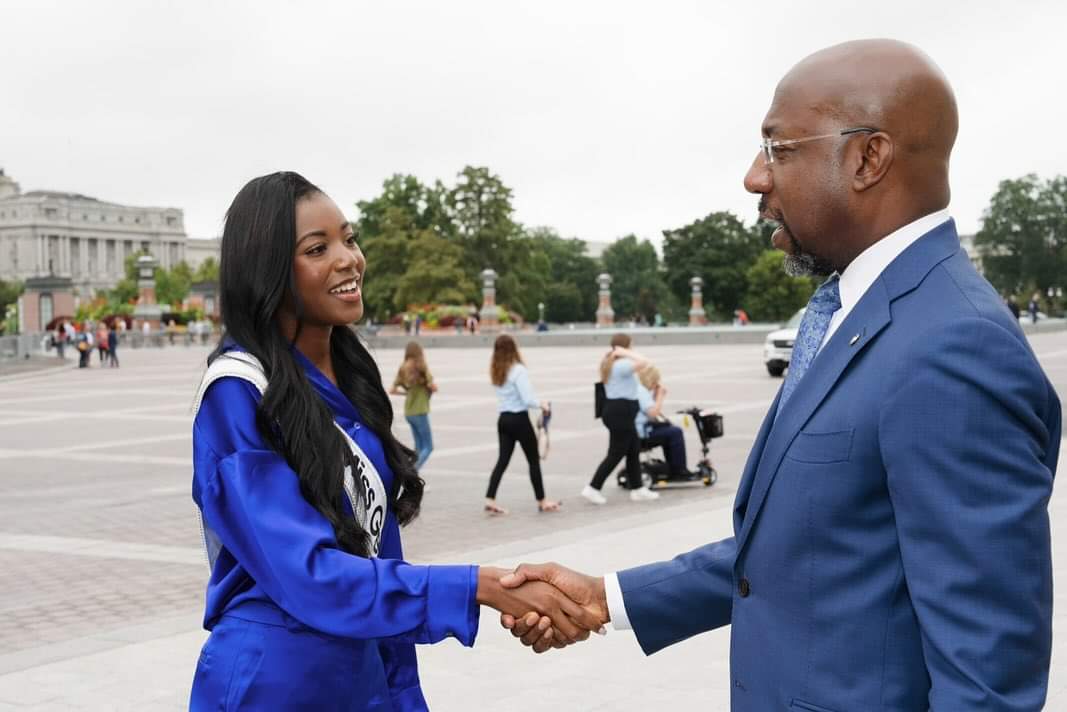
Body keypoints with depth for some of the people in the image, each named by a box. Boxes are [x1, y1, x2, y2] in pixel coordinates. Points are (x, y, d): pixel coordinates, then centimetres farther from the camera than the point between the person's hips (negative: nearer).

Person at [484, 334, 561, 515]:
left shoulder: (496, 372, 6)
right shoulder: (518, 370, -17)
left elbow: (507, 394, 5)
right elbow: (527, 399, -20)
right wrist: (542, 404, -4)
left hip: (503, 419, 6)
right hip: (519, 419, -6)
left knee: (503, 459, 8)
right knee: (534, 460, 7)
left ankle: (490, 499, -1)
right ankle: (542, 501, 15)